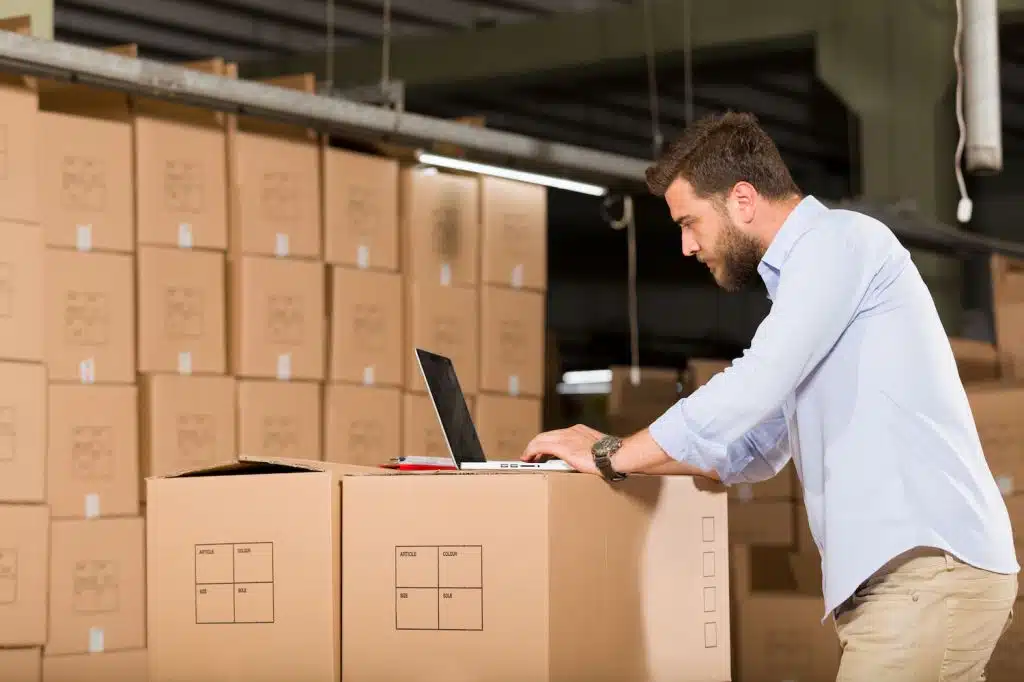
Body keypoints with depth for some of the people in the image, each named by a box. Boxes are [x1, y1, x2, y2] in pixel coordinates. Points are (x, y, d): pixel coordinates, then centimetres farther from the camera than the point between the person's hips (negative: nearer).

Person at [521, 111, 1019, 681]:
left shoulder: (839, 239, -6)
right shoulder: (806, 275, 25)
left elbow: (753, 389, -14)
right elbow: (757, 450, 28)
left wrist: (612, 456, -4)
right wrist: (619, 456, 21)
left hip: (928, 564, -9)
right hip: (909, 567, 9)